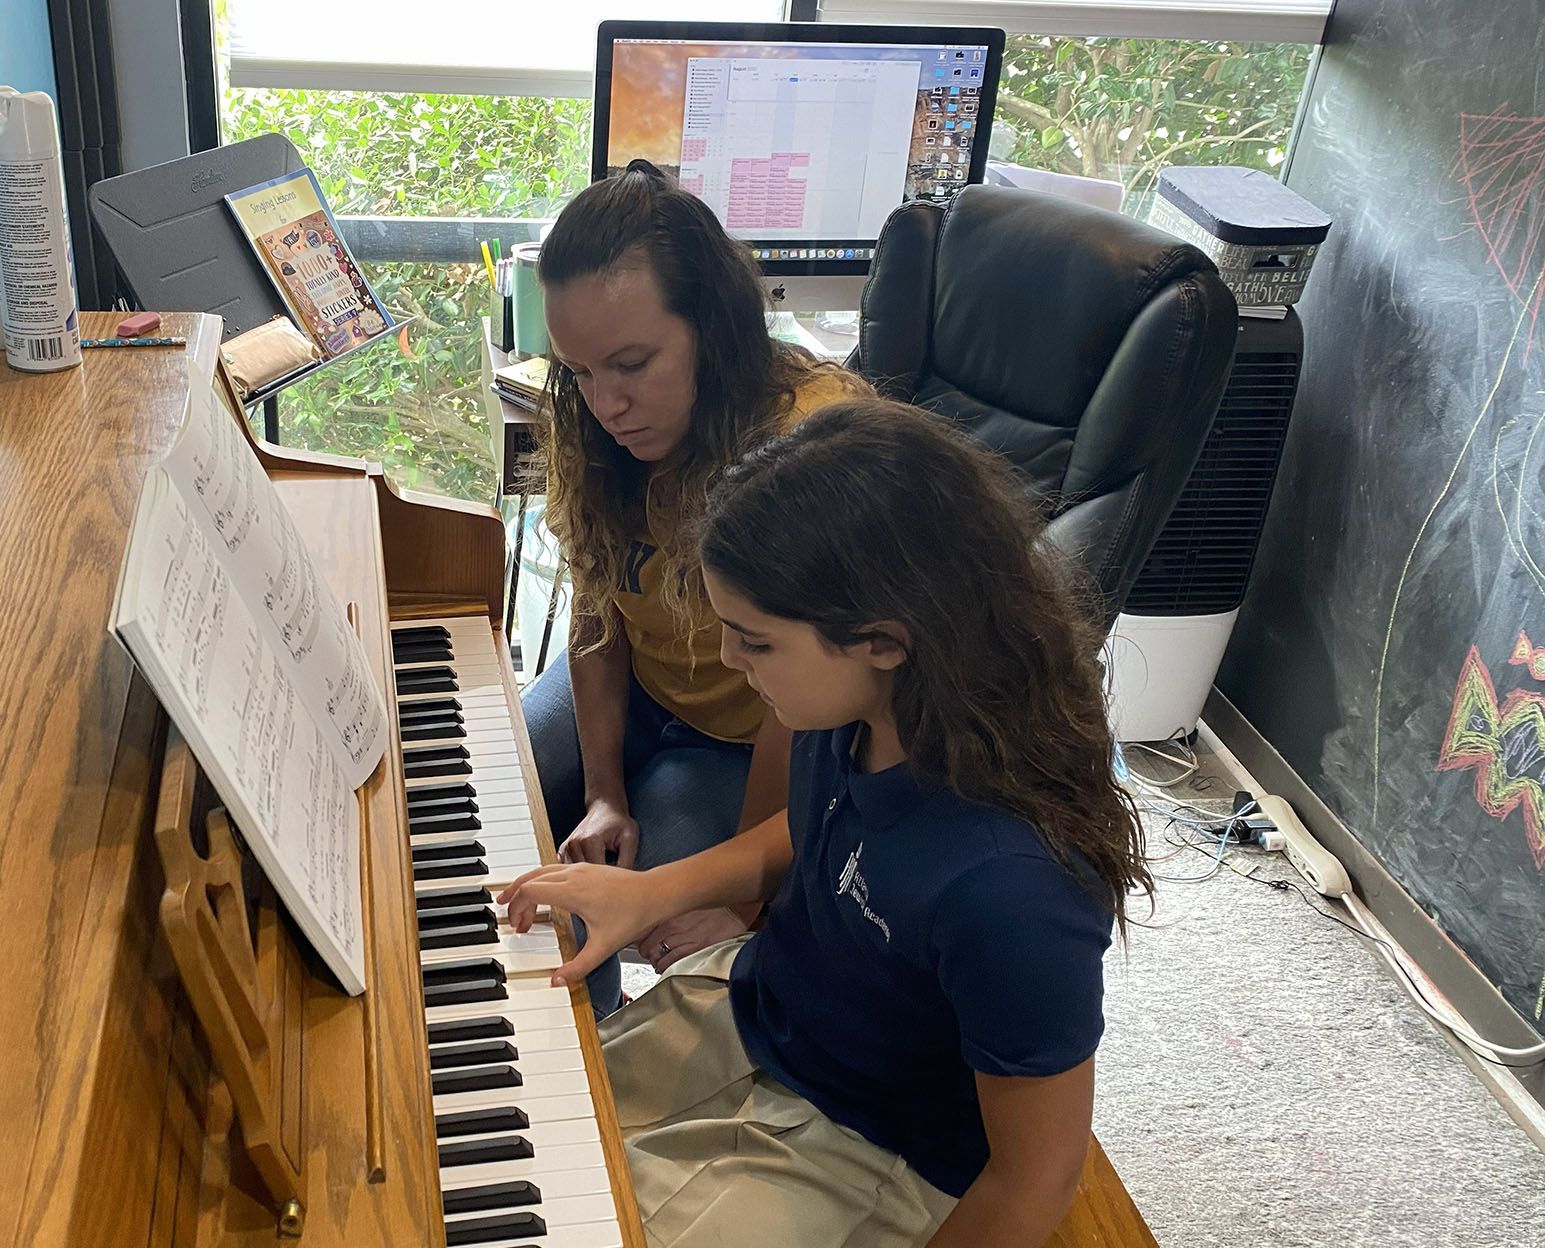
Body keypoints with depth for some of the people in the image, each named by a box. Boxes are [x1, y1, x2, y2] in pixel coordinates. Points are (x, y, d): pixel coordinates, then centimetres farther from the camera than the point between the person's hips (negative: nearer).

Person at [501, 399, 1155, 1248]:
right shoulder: (859, 703, -18)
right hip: (744, 1001, 6)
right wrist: (657, 889, -7)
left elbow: (1036, 1176, -25)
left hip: (854, 1150, -6)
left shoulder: (1008, 888, -40)